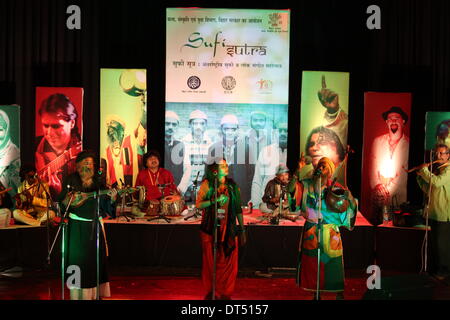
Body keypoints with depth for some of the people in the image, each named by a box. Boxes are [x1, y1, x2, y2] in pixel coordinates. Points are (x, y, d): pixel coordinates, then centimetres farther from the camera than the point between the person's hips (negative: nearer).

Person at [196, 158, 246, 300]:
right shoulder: (207, 185, 0)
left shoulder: (232, 186, 8)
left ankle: (226, 293, 12)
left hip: (229, 230, 2)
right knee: (211, 262, 3)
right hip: (210, 229, -2)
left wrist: (242, 230, 10)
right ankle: (211, 291, 16)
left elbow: (238, 209, 11)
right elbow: (198, 204, -8)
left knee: (228, 262, 0)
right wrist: (215, 200, -21)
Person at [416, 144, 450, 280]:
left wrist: (424, 170, -16)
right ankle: (436, 268, 27)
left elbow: (437, 182, -28)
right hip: (434, 213, 8)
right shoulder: (437, 169, 16)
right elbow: (428, 190, 17)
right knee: (435, 243, 16)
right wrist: (420, 176, 5)